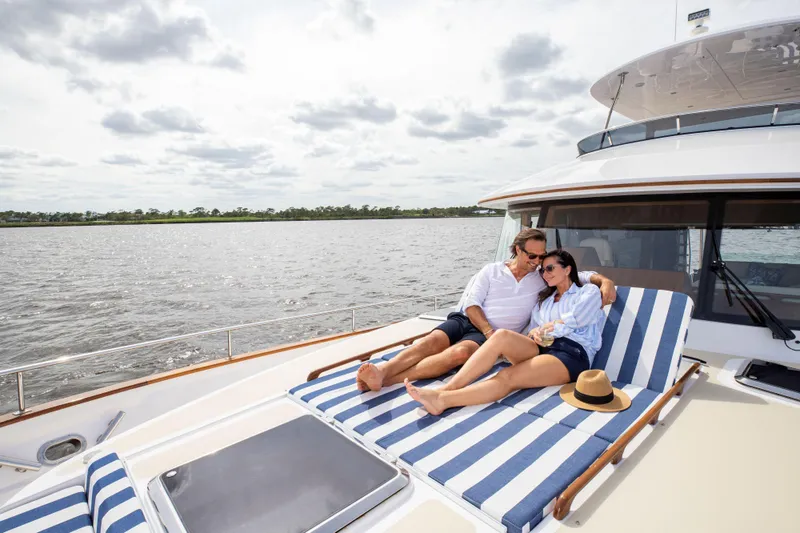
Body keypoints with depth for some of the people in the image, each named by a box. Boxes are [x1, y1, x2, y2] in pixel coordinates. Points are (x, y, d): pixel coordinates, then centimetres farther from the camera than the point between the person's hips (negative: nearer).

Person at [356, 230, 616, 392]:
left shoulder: (543, 278, 13)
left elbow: (579, 275, 17)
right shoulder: (492, 270, 10)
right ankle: (381, 371, -45)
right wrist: (488, 331, -12)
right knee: (431, 341, -30)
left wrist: (604, 281, -6)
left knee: (460, 352, -35)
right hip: (466, 319, 2)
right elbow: (471, 303, 2)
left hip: (494, 334, -2)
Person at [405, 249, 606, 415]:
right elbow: (533, 330, 16)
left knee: (506, 377, -31)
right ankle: (445, 389, -40)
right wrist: (536, 336, -7)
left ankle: (441, 400, -45)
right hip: (542, 348, 4)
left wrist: (542, 329, 4)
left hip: (573, 353, -4)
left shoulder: (589, 291, 15)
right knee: (502, 335, -31)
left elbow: (575, 321, -4)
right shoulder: (544, 298, 29)